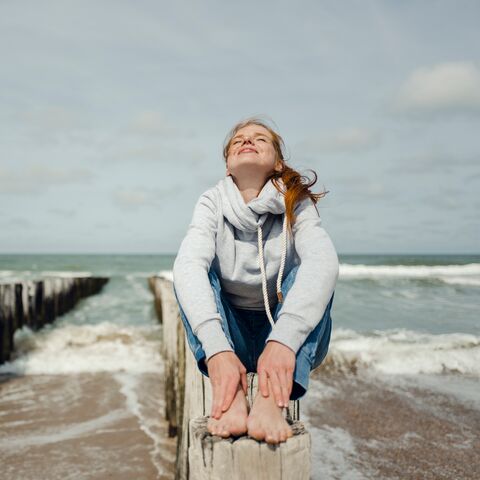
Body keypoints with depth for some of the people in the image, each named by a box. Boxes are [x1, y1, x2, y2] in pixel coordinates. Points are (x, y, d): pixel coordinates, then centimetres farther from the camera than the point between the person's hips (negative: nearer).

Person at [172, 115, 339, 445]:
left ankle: (271, 399, -40)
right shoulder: (213, 203, -8)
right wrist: (216, 349, -43)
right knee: (191, 270, -19)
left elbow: (323, 262, -31)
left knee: (311, 272, -23)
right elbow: (189, 265, -27)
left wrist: (283, 341, -47)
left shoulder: (296, 204, -10)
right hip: (230, 335, 1)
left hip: (290, 342, -1)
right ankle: (230, 395, -38)